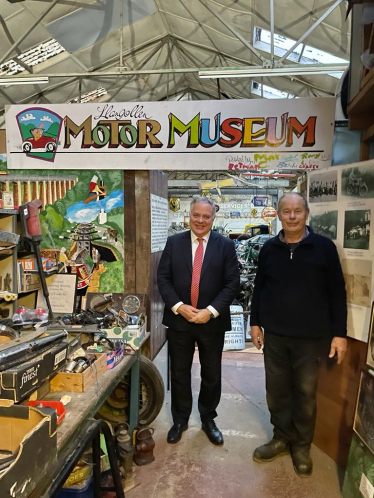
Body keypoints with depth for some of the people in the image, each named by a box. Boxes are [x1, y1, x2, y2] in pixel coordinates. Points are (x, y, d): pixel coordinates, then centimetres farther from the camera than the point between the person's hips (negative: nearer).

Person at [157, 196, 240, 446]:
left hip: (212, 321, 0)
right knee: (179, 374, 14)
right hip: (179, 319, 1)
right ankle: (180, 420, 35)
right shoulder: (174, 242, 1)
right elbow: (163, 278, -1)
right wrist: (178, 306, -14)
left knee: (211, 375, 15)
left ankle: (208, 419, 37)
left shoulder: (226, 245, -2)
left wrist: (211, 311, -16)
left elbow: (233, 283, -6)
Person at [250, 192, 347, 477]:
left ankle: (302, 446, 32)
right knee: (277, 389, 13)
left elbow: (337, 293, -3)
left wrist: (340, 333, -4)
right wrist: (255, 322, 6)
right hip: (274, 334, 3)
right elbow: (259, 288, 8)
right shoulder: (269, 248, 2)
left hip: (311, 336, -2)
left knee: (305, 392, 11)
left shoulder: (324, 247, -6)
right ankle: (283, 438, 34)